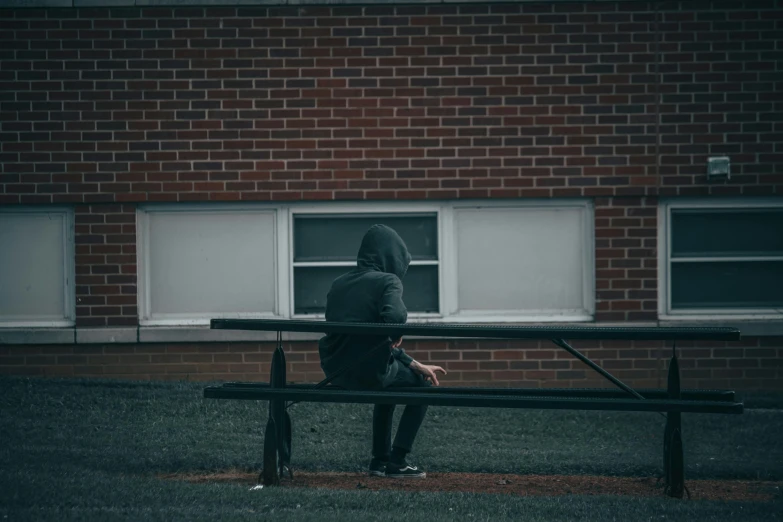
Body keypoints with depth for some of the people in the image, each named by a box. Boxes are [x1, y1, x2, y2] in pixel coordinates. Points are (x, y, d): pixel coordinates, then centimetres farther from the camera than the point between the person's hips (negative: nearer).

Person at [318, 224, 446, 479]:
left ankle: (380, 459, 38)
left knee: (391, 380, 37)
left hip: (335, 370, 7)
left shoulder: (339, 283, 15)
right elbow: (395, 316, -31)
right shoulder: (388, 281, -8)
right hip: (368, 371, -7)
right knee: (423, 386, 21)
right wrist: (397, 336, -7)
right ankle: (397, 461, 15)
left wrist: (413, 363, 19)